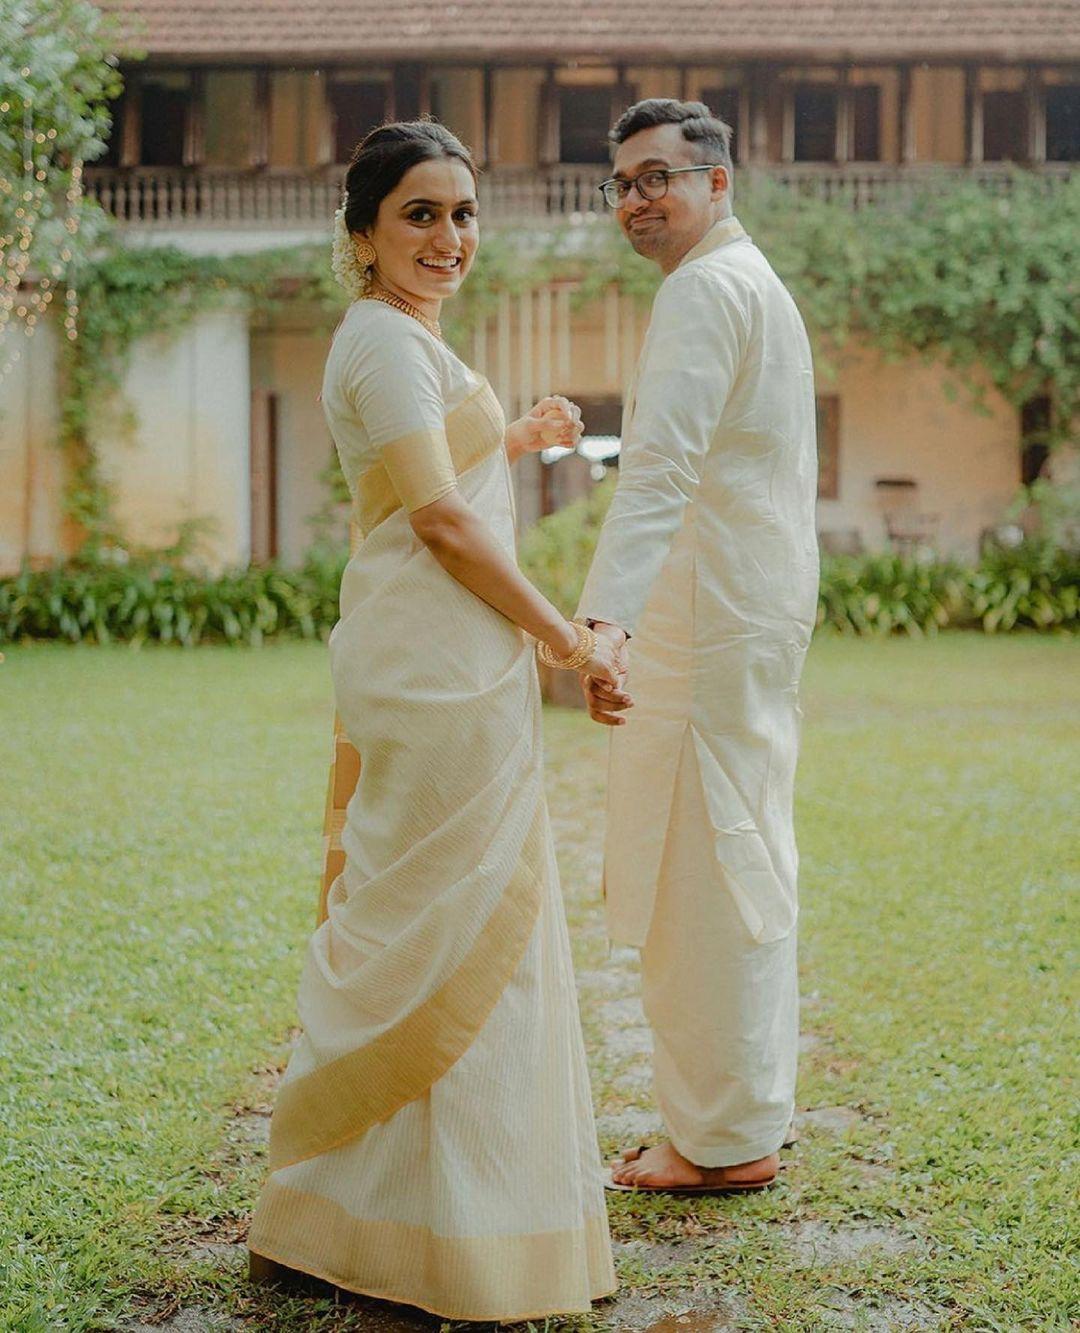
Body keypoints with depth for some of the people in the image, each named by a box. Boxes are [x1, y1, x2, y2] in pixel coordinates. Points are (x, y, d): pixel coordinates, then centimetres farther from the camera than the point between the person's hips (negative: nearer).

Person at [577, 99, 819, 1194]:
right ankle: (741, 1119, 25)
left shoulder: (706, 287, -12)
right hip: (754, 611, 11)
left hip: (711, 619, -11)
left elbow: (661, 465, -26)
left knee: (704, 870, -6)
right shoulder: (757, 283, 22)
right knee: (740, 862, 15)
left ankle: (724, 1141, 3)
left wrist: (605, 617, -36)